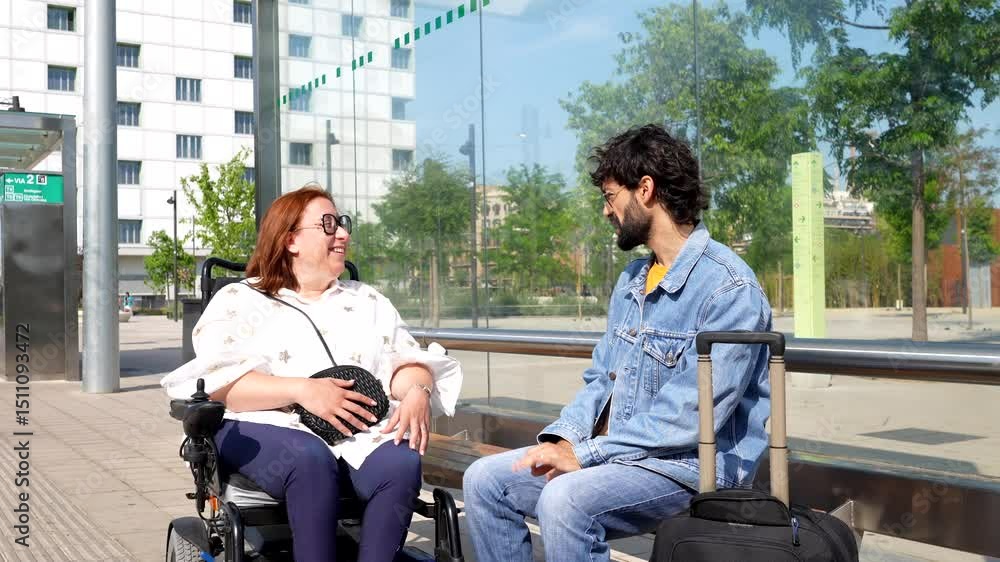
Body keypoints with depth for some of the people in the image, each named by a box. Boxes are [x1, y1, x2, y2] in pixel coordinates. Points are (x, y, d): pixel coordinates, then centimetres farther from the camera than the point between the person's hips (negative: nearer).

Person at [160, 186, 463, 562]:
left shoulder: (368, 301, 23)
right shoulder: (240, 300, 9)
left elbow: (405, 361, 14)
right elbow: (217, 381, -6)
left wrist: (416, 392, -11)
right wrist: (302, 390, -19)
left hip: (360, 431, 3)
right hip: (266, 428, -3)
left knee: (401, 462, -30)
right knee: (311, 460, -37)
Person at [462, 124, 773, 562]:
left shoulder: (729, 288, -16)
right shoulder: (632, 280, 13)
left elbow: (689, 416, -22)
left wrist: (585, 454, -21)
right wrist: (564, 438, -4)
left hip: (693, 465, -8)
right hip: (617, 453, 9)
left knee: (565, 499, -33)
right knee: (485, 479, -1)